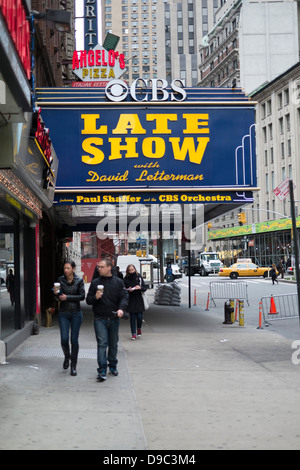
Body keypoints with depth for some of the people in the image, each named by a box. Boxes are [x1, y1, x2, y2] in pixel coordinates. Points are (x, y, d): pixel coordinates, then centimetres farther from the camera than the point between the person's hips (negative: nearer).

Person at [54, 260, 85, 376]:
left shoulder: (79, 280, -2)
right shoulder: (60, 280, 2)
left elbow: (82, 296, -8)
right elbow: (58, 297, 5)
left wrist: (67, 297, -14)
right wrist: (56, 294, -17)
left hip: (76, 313, -1)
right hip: (63, 313, 1)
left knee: (74, 340, 0)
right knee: (64, 339, -6)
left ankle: (73, 366, 12)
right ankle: (67, 357, 26)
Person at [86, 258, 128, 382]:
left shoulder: (118, 282, 5)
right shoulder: (95, 282, 5)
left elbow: (124, 297, -2)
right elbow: (88, 300, 7)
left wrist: (121, 309, -21)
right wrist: (95, 297, -15)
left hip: (114, 318, 1)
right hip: (100, 318, -1)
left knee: (113, 344, 12)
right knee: (102, 343, -10)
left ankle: (112, 366, 30)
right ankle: (102, 371, -12)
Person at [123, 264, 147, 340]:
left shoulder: (139, 277, 1)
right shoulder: (126, 279, -1)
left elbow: (145, 288, 2)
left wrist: (140, 288, -18)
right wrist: (128, 290, -17)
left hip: (139, 300, 0)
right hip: (130, 300, 0)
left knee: (139, 316, -3)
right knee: (132, 317, -1)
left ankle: (139, 328, 27)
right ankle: (133, 334, 7)